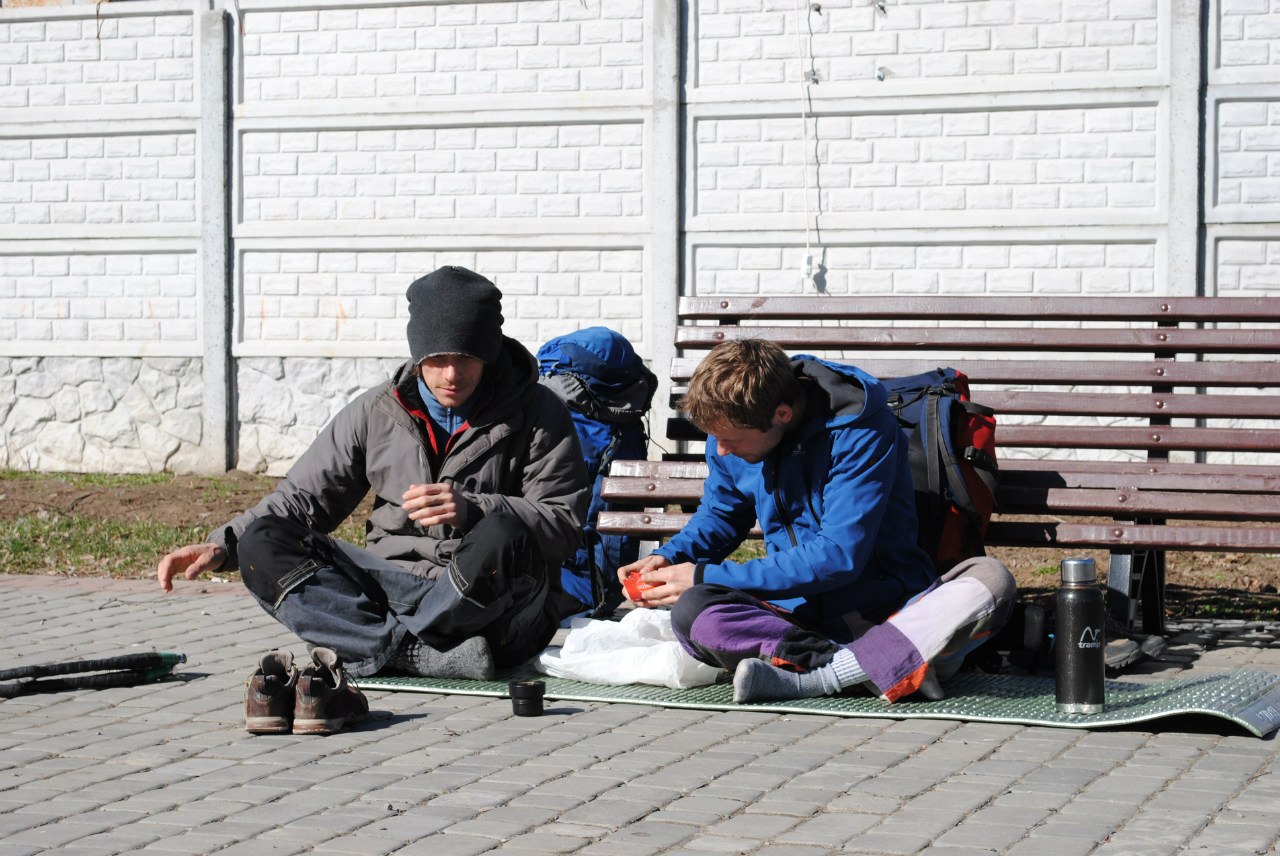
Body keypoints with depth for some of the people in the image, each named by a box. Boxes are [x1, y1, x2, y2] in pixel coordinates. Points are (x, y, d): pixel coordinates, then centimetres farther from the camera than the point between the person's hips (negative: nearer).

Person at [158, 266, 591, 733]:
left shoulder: (538, 414, 0)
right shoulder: (376, 413, 9)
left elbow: (564, 523, -7)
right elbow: (302, 498, 12)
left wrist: (471, 509, -23)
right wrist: (222, 545, -4)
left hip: (495, 604, -3)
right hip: (394, 586, 4)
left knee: (503, 534, -38)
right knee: (262, 545, -17)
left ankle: (355, 656, -24)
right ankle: (435, 657, -33)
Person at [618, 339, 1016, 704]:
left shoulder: (860, 430, -17)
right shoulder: (730, 429, 1)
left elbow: (839, 557, -22)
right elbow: (720, 514, 20)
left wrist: (706, 577, -20)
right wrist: (669, 556, -2)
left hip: (883, 607, -3)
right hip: (797, 611, 3)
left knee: (990, 580, -34)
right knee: (691, 613, -28)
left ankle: (800, 672, -42)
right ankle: (897, 666, -35)